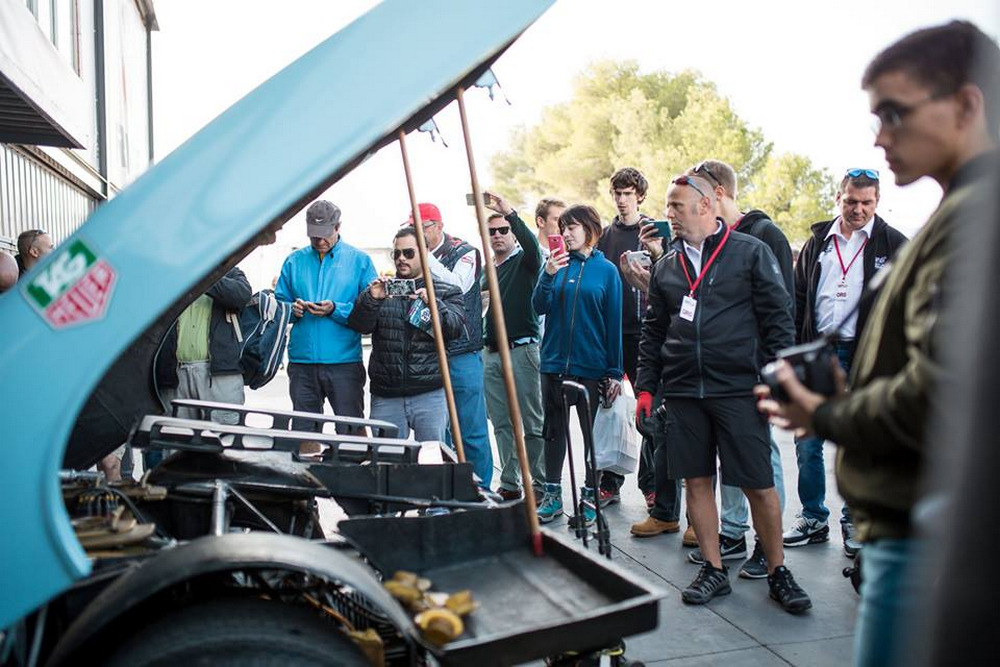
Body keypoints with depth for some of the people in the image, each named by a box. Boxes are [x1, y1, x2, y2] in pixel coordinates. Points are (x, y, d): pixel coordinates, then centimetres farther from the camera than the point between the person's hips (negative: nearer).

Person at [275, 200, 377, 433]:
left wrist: (336, 310, -17)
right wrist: (292, 309, -8)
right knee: (303, 432, 11)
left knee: (351, 432, 1)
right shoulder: (294, 261, 13)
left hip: (344, 362, -3)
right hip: (302, 362, 3)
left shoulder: (359, 260, 3)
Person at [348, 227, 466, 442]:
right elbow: (359, 325, 1)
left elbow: (456, 328, -6)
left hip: (430, 394, -2)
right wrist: (371, 299, -18)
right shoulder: (383, 289, 13)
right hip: (385, 397, 2)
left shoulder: (446, 292, 9)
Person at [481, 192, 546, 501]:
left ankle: (541, 485, 4)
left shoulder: (524, 262, 1)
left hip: (521, 350, -6)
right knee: (502, 425, 9)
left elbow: (532, 245, -22)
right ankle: (509, 485, 17)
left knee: (532, 424, -2)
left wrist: (510, 212, -32)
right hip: (491, 354, 6)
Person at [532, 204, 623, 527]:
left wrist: (614, 372, -4)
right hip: (554, 362, 2)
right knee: (554, 428, 10)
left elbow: (614, 324, -2)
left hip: (591, 365, -2)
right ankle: (552, 494, 21)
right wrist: (548, 275, -20)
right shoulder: (556, 262, 4)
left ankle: (590, 495, 21)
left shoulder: (606, 270, -2)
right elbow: (539, 306, -4)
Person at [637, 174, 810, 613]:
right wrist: (646, 387, 10)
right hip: (683, 393, 4)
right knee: (697, 481, 8)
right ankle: (714, 570, 22)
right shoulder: (666, 266, 12)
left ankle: (777, 572, 19)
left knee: (759, 485, 1)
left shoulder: (751, 253, 0)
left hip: (738, 391, -4)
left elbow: (779, 319, -2)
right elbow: (653, 331, 16)